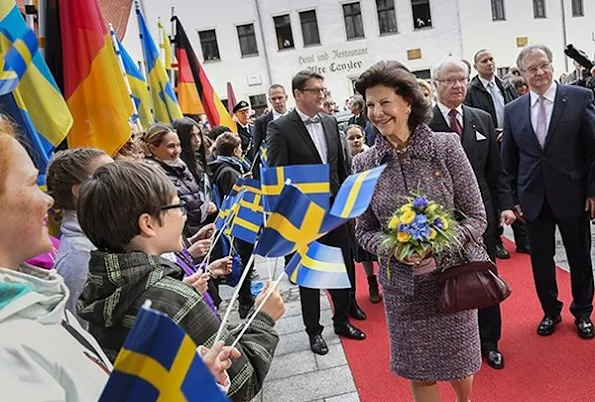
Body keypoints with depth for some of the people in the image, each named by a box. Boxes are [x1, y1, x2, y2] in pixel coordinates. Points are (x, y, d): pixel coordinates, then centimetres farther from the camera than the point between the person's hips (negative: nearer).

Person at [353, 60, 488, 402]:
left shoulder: (446, 146, -9)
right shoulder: (365, 163, -5)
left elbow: (476, 217, -6)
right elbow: (364, 232, 1)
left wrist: (440, 251, -21)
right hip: (402, 286, 1)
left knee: (458, 363, 18)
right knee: (419, 372, 13)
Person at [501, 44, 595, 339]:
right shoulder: (513, 110, 2)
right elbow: (509, 160, 6)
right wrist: (515, 198, 4)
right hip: (533, 199, 2)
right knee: (541, 259, 12)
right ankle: (550, 312, 33)